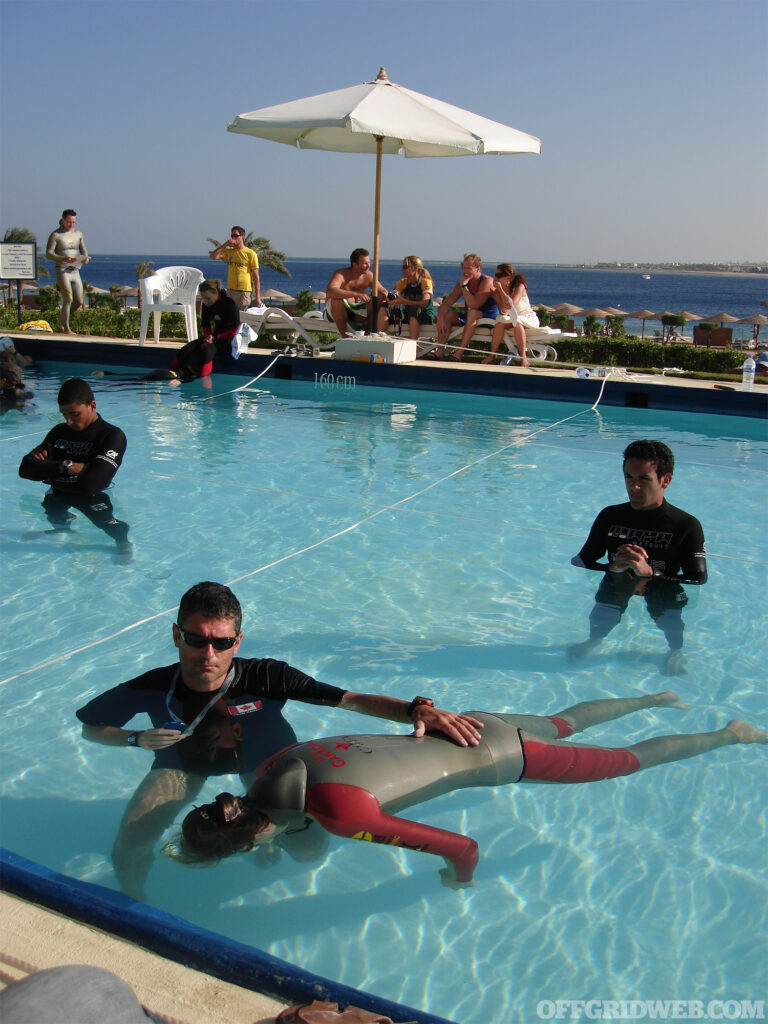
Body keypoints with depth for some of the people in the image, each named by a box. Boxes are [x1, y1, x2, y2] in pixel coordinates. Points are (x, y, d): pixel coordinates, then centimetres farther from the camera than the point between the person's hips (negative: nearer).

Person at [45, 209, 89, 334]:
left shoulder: (78, 234, 11)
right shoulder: (55, 235, -5)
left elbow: (83, 250, 18)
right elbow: (48, 253, -9)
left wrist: (85, 258, -6)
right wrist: (64, 259, -24)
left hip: (75, 271, 5)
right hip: (62, 271, -5)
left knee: (79, 301, 3)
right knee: (68, 298, -16)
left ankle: (62, 318, 27)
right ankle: (66, 328, -7)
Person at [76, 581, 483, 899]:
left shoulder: (265, 678, -38)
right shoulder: (152, 689, -32)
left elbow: (351, 699, -39)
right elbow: (91, 727, -12)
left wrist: (417, 709, -52)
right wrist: (136, 739, -32)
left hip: (261, 760, 0)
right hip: (184, 762, 0)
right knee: (126, 855, -15)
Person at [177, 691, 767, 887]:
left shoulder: (342, 815, -36)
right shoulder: (274, 767, -13)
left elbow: (465, 848, -29)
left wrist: (460, 880, -9)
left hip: (500, 760, -7)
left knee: (628, 761, 14)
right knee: (562, 724, 33)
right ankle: (657, 698, 55)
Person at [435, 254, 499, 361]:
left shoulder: (487, 281, -18)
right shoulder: (462, 284, 3)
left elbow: (474, 305, -30)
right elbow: (446, 303, 0)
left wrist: (463, 285, -26)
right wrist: (440, 319, -18)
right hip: (471, 319, 7)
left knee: (472, 313, -36)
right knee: (446, 314, -11)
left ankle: (459, 352, -39)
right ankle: (440, 350, -23)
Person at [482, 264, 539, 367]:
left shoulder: (519, 286, -16)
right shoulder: (497, 292, -4)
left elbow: (512, 304, -31)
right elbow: (503, 312, -12)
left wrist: (500, 289, -27)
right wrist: (503, 309, -38)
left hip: (529, 319, -4)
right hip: (512, 319, 4)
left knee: (517, 321, -37)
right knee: (501, 320, -29)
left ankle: (523, 357, -34)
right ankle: (492, 355, -23)